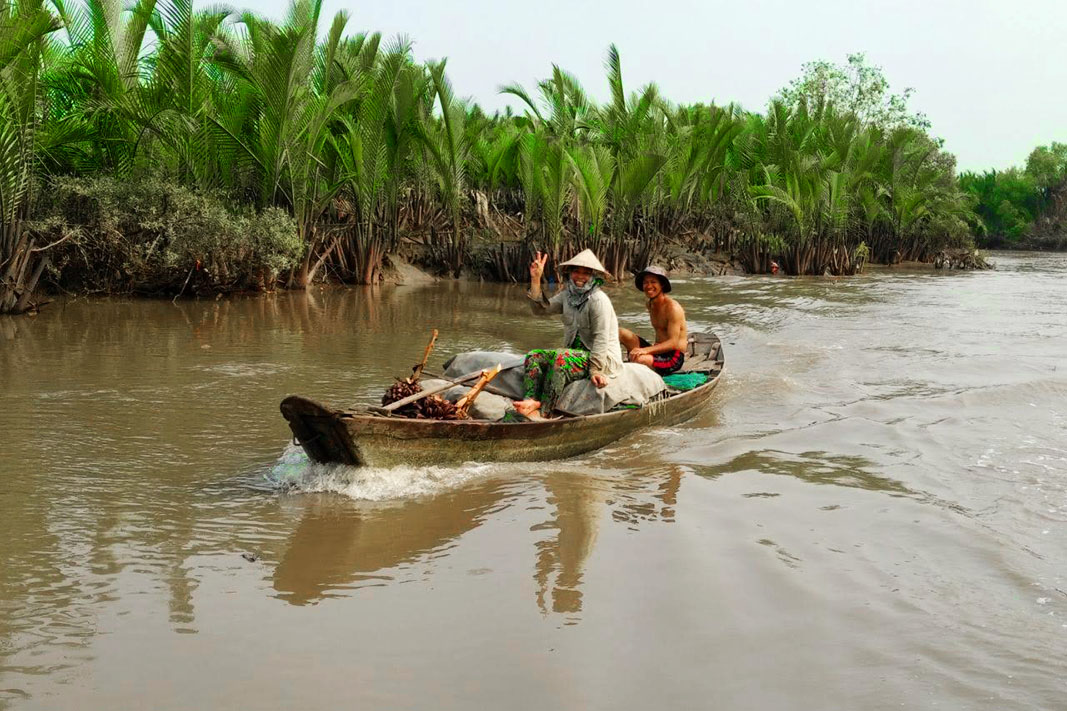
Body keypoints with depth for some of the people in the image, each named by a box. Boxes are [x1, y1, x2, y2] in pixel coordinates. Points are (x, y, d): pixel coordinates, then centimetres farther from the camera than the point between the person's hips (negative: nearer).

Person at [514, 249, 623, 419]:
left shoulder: (598, 300, -14)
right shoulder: (567, 295, 12)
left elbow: (601, 339, -18)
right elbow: (541, 309, 6)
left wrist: (595, 370, -24)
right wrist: (536, 279, -3)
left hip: (603, 359, -8)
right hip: (576, 353, 8)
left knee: (560, 357, -33)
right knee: (534, 356, -9)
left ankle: (544, 412, -36)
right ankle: (532, 399, -34)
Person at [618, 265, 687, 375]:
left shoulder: (672, 307, -15)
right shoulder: (650, 305, 11)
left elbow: (673, 343, -22)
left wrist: (646, 350, -33)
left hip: (673, 358, -8)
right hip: (659, 352, 8)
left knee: (639, 359, -35)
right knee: (621, 333, -5)